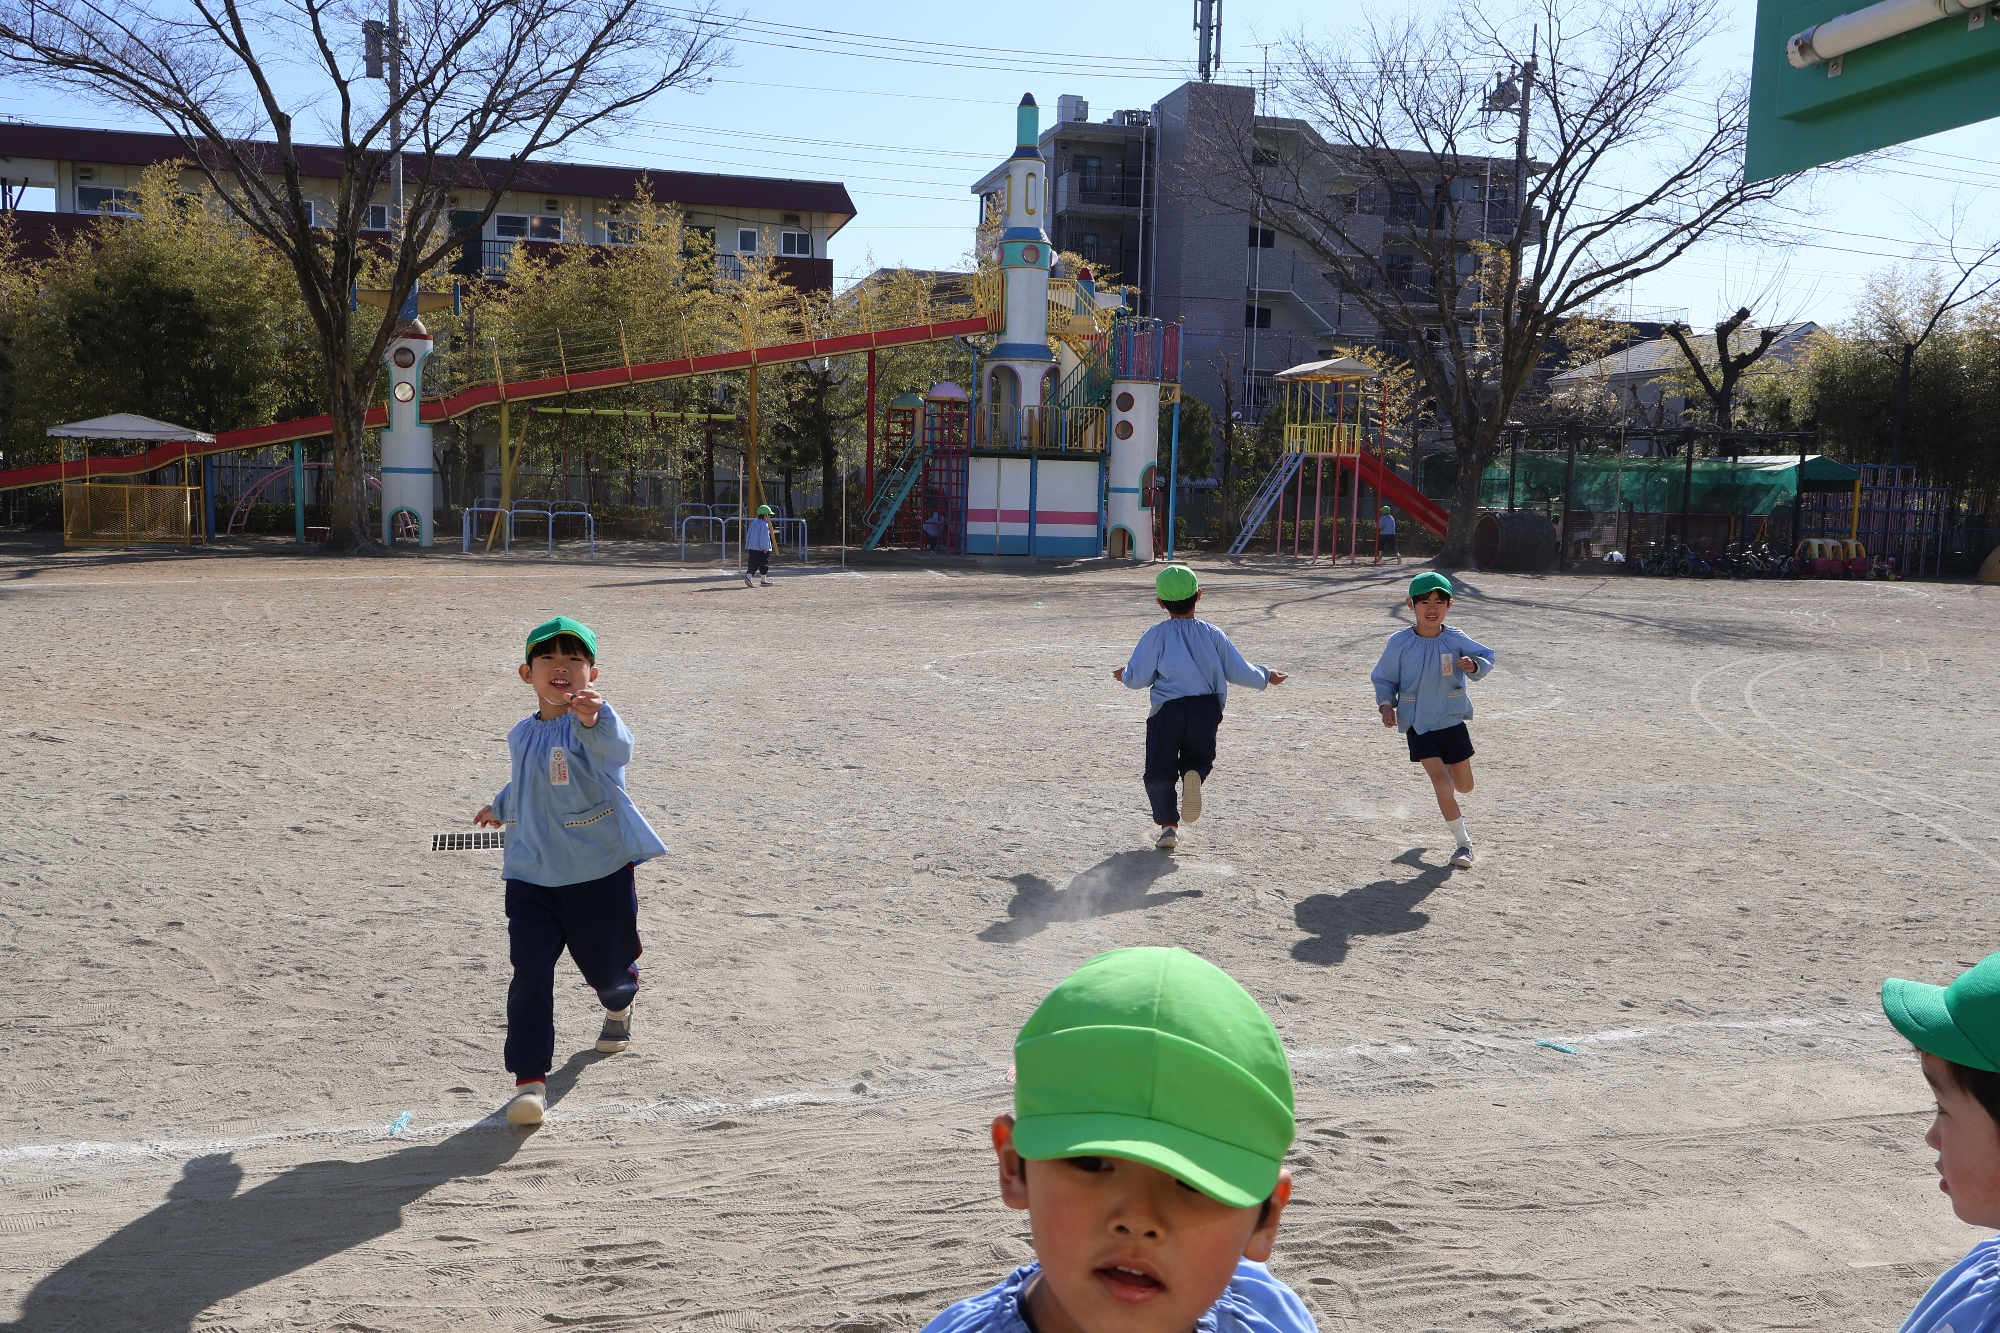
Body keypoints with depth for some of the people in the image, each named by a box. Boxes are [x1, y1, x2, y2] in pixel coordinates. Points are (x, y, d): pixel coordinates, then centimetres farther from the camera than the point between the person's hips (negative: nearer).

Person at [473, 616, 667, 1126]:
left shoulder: (594, 723, -14)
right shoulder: (522, 734, 6)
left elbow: (616, 749, -41)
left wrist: (592, 718, -61)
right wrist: (500, 807, 39)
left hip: (601, 872, -3)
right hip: (533, 876, 4)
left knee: (606, 965, 16)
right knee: (529, 973, -12)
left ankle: (619, 1005, 52)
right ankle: (530, 1078, -7)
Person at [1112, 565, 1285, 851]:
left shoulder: (1156, 635, 3)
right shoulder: (1212, 634, 9)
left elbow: (1138, 679, 0)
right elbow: (1240, 672, 10)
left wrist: (1124, 675, 23)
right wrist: (1267, 677, 28)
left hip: (1168, 710, -2)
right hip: (1207, 709, 2)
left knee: (1158, 773, 10)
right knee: (1200, 759, 20)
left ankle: (1168, 824, -3)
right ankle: (1193, 774, -16)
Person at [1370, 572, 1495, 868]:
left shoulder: (1456, 640, -8)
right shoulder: (1399, 643, -11)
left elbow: (1487, 657, 0)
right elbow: (1384, 679, -1)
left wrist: (1474, 665, -22)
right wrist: (1387, 705, -17)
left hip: (1453, 722, 3)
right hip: (1419, 726, -2)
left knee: (1464, 785, 14)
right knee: (1444, 786, -12)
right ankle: (1462, 843, 7)